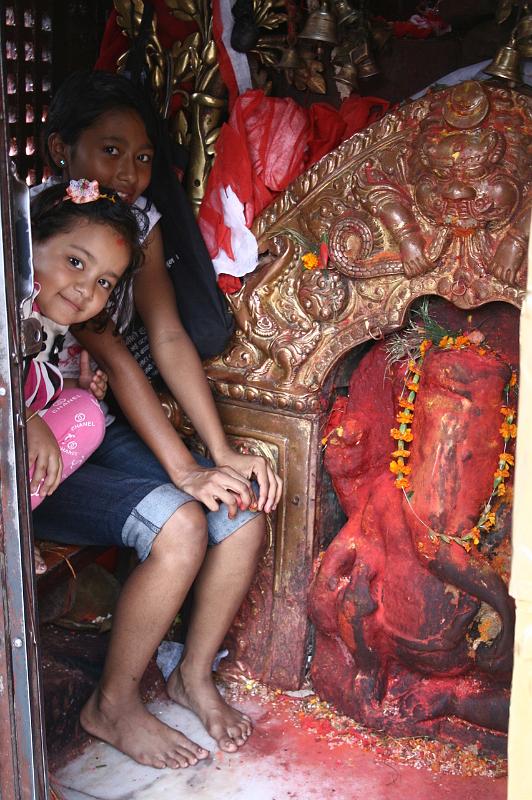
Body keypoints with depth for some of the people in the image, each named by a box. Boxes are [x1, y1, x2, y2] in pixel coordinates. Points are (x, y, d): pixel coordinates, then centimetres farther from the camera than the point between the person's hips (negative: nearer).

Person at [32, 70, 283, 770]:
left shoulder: (139, 218, 4)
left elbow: (169, 337, -3)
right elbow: (112, 355, -24)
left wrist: (222, 453, -12)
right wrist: (183, 470, -25)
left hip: (107, 431, 7)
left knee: (246, 508, -14)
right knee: (179, 524, -27)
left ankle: (194, 674, 10)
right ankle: (112, 705, -2)